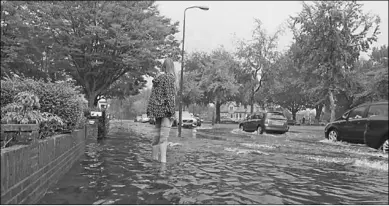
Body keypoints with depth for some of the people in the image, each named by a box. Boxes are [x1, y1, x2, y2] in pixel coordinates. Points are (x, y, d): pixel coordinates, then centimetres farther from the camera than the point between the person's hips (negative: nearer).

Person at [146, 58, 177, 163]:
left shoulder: (157, 78, 11)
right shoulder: (169, 77, -9)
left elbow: (152, 96, 12)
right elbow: (169, 95, -14)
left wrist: (150, 112, 15)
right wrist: (172, 112, -12)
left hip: (156, 109, 7)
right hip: (165, 109, -7)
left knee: (157, 135, 15)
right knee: (164, 136, -7)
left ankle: (155, 158, 23)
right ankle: (163, 160, -7)